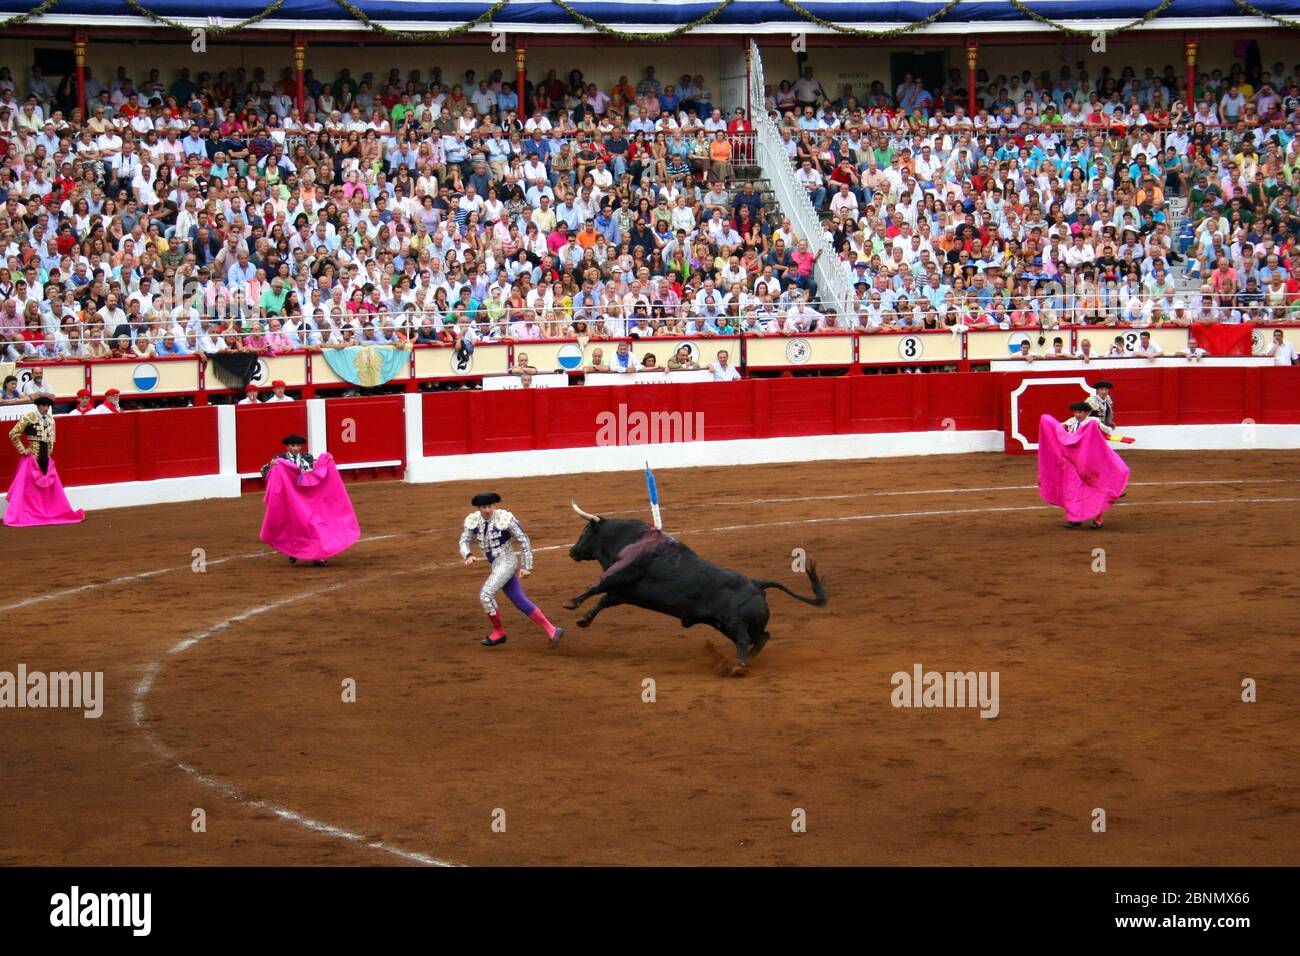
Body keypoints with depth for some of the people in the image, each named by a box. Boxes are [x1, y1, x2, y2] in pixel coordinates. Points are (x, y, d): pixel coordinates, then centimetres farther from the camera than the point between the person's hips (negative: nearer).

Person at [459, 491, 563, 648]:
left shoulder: (505, 518, -17)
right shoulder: (473, 520, -1)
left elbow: (524, 541, -9)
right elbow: (464, 541, 0)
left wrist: (527, 567, -8)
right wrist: (468, 556, -23)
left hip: (506, 563, -7)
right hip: (496, 565, 7)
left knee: (485, 593, -17)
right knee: (520, 602, 8)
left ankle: (498, 632, 1)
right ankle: (552, 631, 14)